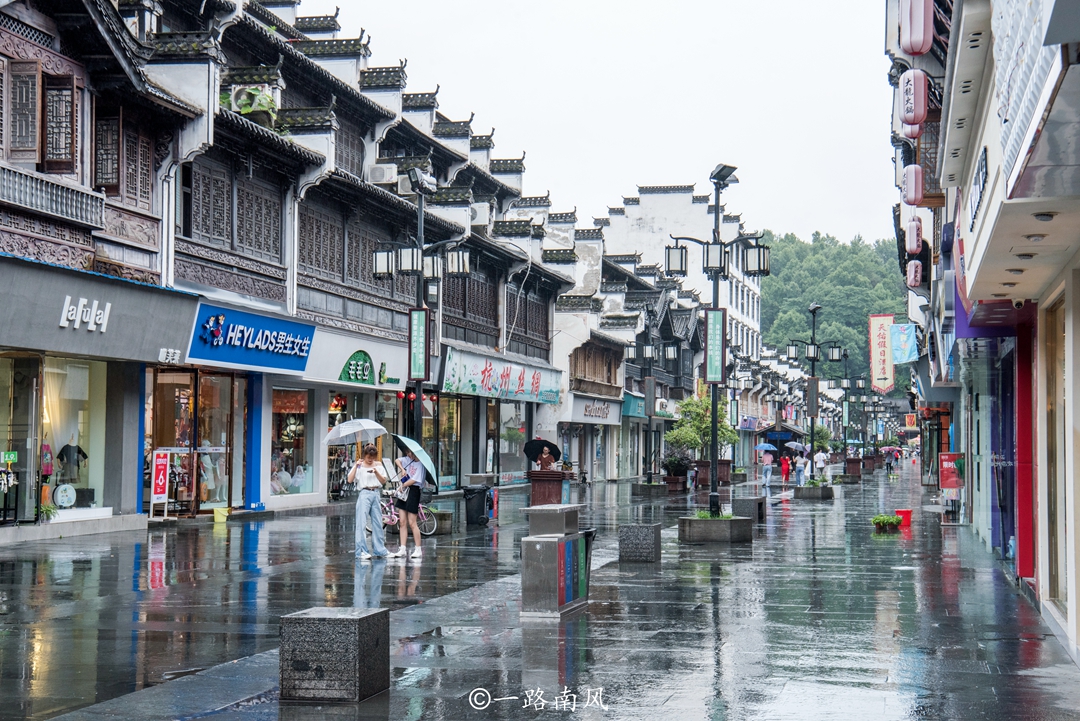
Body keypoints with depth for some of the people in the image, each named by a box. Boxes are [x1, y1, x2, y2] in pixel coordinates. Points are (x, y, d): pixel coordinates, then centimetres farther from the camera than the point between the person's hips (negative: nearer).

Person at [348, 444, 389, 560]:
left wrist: (376, 472, -11)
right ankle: (362, 551, -9)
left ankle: (379, 550, 16)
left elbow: (383, 481, 5)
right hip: (364, 494, -4)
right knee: (362, 522, -9)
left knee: (377, 522, 8)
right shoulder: (359, 465, 0)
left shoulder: (378, 465, 11)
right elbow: (350, 480, -10)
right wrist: (356, 466, -17)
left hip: (376, 494, 4)